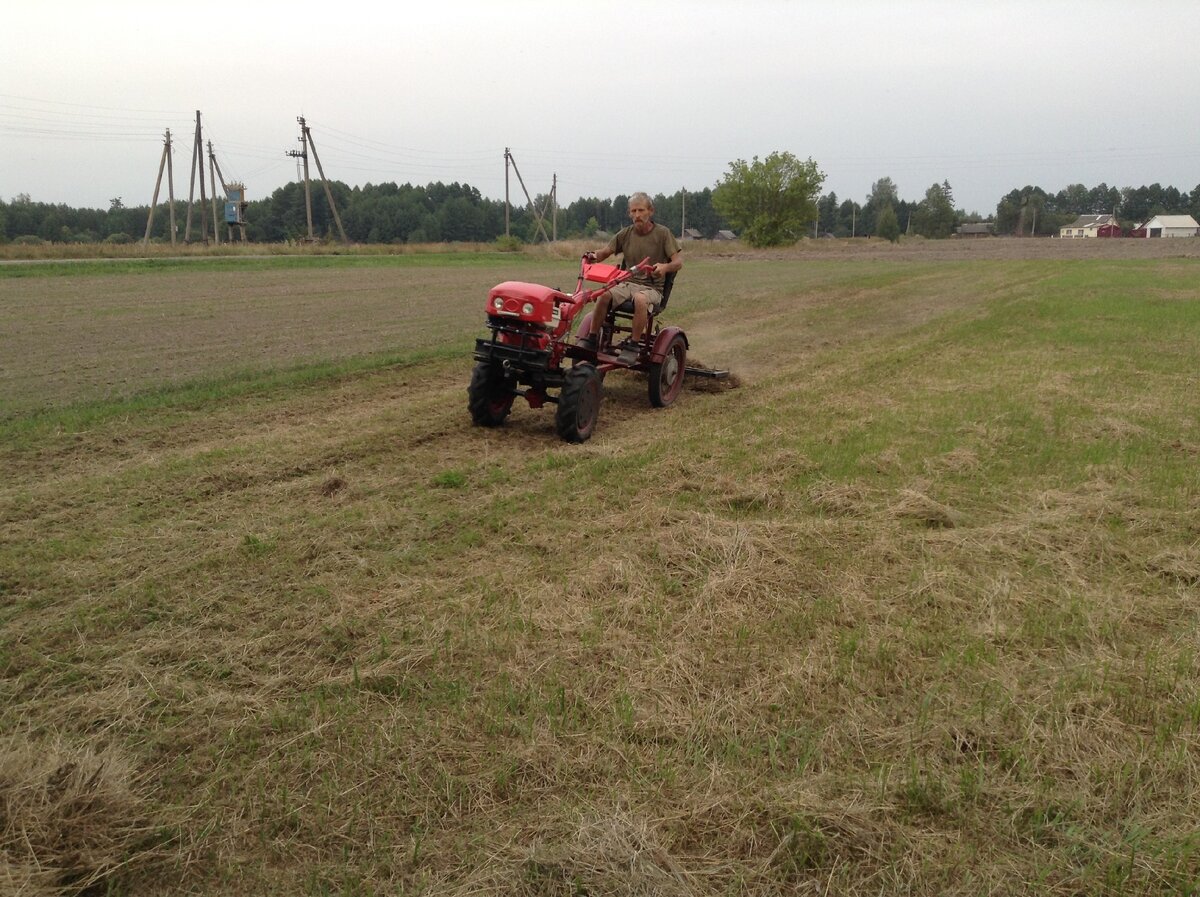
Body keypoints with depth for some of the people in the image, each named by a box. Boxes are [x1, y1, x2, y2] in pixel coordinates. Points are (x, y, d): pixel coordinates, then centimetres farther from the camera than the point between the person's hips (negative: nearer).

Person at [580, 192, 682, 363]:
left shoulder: (662, 233, 1)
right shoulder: (626, 233, 11)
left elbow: (678, 262, -6)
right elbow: (605, 252, 9)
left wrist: (665, 267, -29)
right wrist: (595, 256, -16)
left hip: (652, 287, -3)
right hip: (628, 283, 3)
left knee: (640, 299, -39)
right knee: (605, 295, -29)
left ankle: (633, 346, -30)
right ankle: (592, 338, -19)